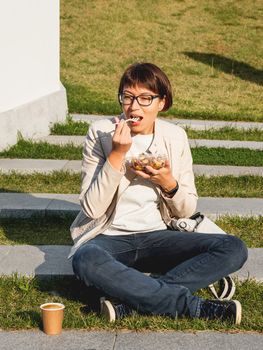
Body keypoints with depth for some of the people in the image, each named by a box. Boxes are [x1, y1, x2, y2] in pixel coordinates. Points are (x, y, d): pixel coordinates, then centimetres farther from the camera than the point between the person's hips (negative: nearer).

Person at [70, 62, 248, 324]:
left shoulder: (175, 137, 2)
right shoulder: (101, 133, -7)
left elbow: (187, 210, 6)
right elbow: (91, 209, -13)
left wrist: (169, 184, -15)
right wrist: (117, 155, -21)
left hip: (157, 237, 3)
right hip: (109, 237, -3)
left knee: (234, 249, -20)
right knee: (86, 261, -39)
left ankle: (129, 302, -29)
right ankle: (195, 306, -30)